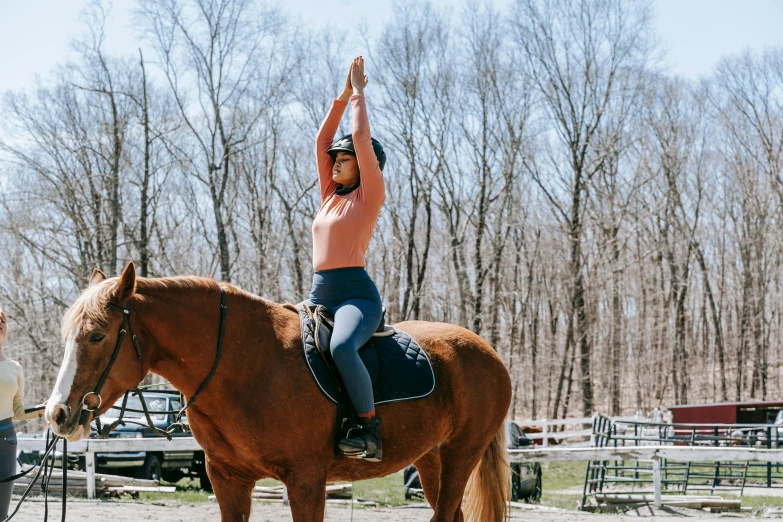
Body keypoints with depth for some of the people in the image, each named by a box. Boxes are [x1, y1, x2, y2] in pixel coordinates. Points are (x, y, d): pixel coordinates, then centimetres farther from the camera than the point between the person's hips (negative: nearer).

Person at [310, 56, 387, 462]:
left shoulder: (369, 195, 1)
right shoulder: (330, 195, 19)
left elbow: (361, 137, -4)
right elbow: (321, 141, 21)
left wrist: (358, 93, 7)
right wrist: (343, 95, 22)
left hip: (356, 294, -8)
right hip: (319, 295, 8)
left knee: (341, 348, -37)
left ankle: (369, 430, -28)